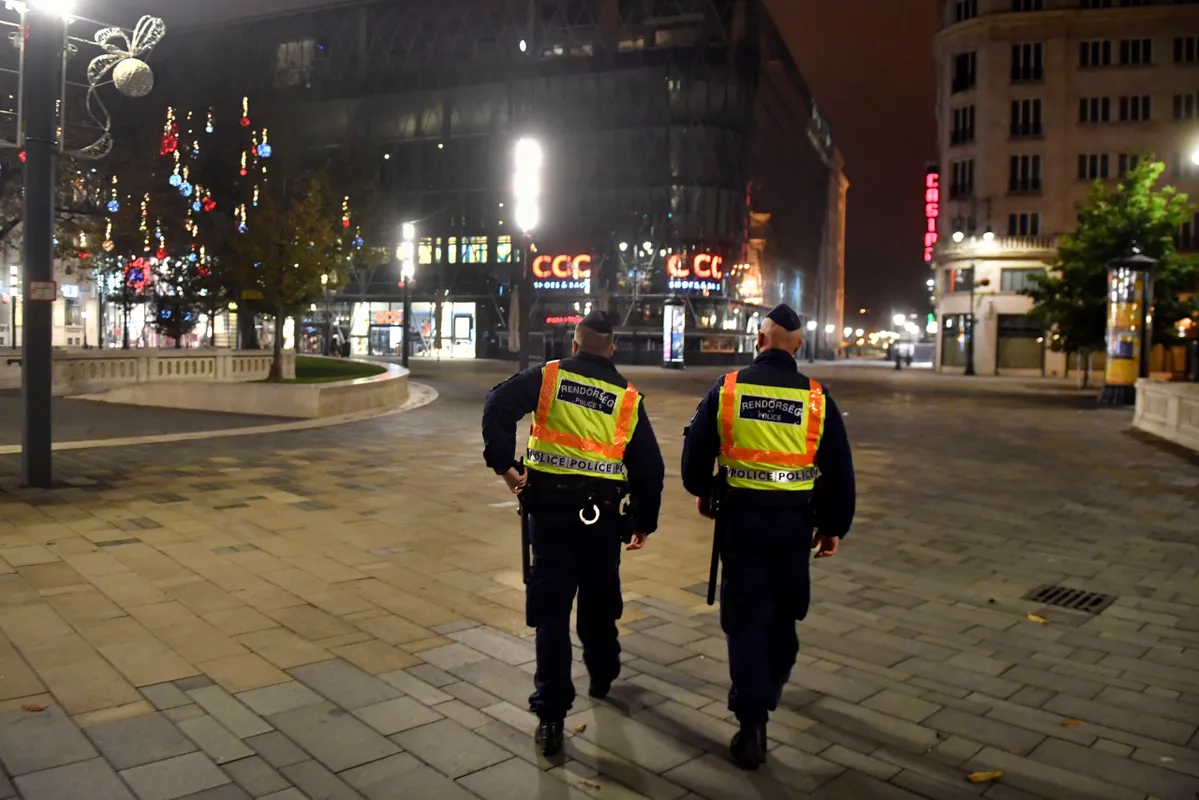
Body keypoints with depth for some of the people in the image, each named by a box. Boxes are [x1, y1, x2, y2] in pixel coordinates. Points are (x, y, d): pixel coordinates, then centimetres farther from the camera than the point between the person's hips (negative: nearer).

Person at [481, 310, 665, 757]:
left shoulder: (549, 376, 2)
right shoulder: (628, 397, 6)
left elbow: (497, 406, -13)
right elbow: (649, 466, 6)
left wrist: (503, 464, -7)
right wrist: (644, 521, 15)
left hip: (550, 505, -1)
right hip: (603, 511, 2)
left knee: (551, 607, 2)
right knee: (600, 598, 22)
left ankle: (551, 714, 1)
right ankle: (602, 675, 43)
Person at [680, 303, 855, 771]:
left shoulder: (726, 389, -5)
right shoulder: (817, 398, -3)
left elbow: (695, 452, 0)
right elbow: (839, 471, 0)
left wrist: (703, 493, 19)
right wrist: (834, 527, 11)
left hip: (740, 517, -1)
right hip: (793, 520, 1)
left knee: (746, 617, 5)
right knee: (783, 610, 23)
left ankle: (753, 723, 0)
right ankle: (771, 684, 46)